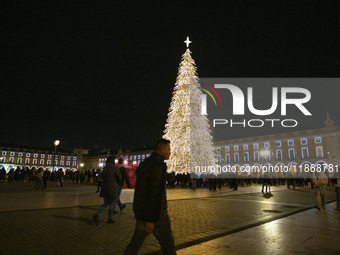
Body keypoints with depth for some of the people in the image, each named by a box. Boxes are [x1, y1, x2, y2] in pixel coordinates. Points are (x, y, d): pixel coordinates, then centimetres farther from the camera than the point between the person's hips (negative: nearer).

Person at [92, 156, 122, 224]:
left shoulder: (105, 168, 10)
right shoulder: (114, 168, -12)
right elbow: (119, 177, -5)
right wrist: (115, 181, 17)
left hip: (104, 188, 7)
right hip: (111, 188, -7)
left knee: (105, 204, 16)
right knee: (112, 204, 8)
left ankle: (96, 215, -1)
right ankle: (109, 219, 18)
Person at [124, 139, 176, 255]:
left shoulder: (144, 163, 9)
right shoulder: (159, 165, -20)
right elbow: (155, 192, -25)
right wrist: (151, 220, -24)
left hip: (141, 209, 8)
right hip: (155, 213, -8)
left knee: (137, 241, 17)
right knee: (167, 242, 10)